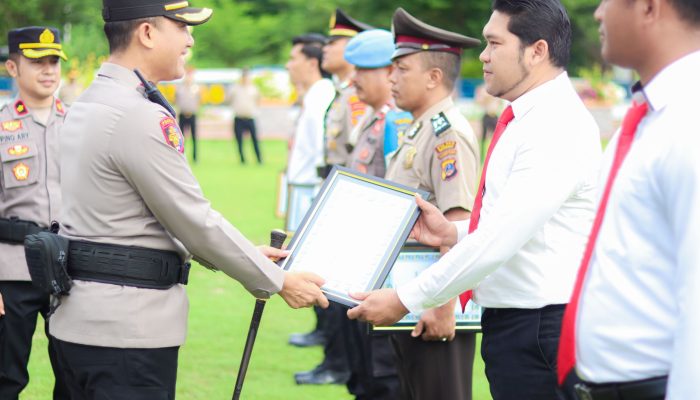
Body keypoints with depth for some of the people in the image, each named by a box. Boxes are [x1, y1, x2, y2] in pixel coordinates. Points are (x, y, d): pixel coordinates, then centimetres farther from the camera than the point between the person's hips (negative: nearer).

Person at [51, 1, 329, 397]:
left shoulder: (86, 107, 13)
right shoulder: (140, 118, -18)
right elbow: (195, 220, -14)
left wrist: (248, 256, 18)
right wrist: (277, 282, -3)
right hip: (127, 328, -10)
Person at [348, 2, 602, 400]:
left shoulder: (558, 126, -19)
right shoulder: (527, 119, 13)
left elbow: (501, 237, -24)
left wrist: (407, 300, -20)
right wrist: (454, 233, 8)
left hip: (538, 330, -10)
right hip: (510, 320, 10)